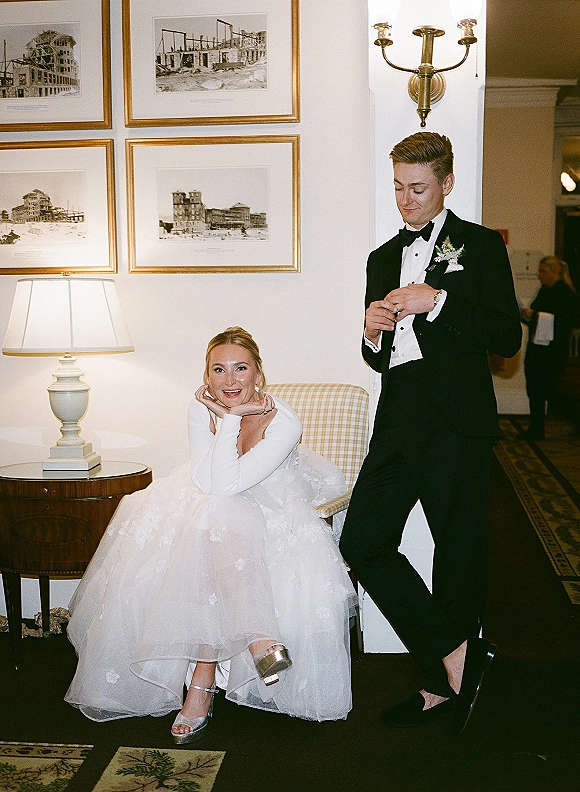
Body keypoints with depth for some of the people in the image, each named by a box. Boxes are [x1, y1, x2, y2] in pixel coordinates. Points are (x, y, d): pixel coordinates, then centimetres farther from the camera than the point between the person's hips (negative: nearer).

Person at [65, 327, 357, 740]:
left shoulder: (282, 422, -22)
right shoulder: (202, 410, -10)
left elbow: (227, 485, -30)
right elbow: (207, 483, -21)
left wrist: (230, 416, -28)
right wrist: (231, 418, -25)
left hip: (272, 519, -3)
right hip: (205, 517, 3)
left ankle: (203, 684, -30)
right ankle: (259, 639, -36)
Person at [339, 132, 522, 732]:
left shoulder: (480, 246, 3)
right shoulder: (383, 259, 20)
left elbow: (507, 336, -8)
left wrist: (438, 301, -16)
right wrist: (373, 333, -2)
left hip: (455, 421, -6)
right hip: (398, 422, 6)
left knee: (459, 556, 3)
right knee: (362, 542, -1)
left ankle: (443, 681, 22)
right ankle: (456, 659, 9)